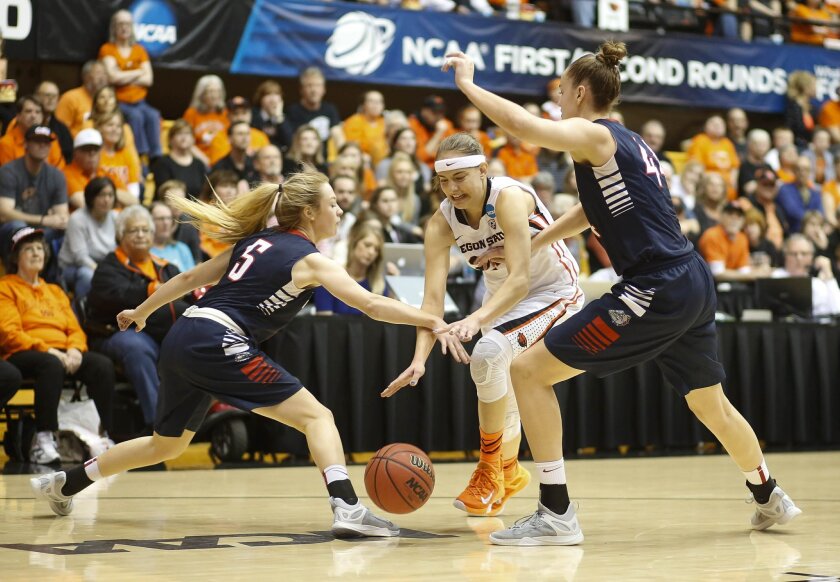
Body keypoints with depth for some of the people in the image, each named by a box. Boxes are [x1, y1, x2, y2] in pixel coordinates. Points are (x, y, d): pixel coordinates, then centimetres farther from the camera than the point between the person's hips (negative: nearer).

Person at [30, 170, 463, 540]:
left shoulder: (256, 242, 19)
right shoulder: (309, 259, -3)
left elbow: (191, 278, 24)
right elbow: (372, 305, -12)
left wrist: (141, 312, 34)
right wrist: (434, 324, -12)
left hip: (183, 340, 8)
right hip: (217, 343, -8)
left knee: (166, 445, 26)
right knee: (317, 416, -7)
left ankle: (64, 484, 36)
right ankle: (347, 508, -26)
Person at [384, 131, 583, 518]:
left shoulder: (510, 198, -31)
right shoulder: (441, 223, -15)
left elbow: (519, 279, -39)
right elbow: (433, 297, -21)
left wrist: (475, 321, -54)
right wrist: (419, 360, -36)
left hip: (554, 293, -7)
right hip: (504, 298, 7)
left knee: (488, 352, -29)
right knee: (503, 389, 16)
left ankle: (490, 470, -14)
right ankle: (508, 472, 45)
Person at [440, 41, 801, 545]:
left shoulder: (595, 136, -7)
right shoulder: (628, 142, 20)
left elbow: (524, 126, -24)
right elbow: (590, 213, 33)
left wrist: (467, 84, -11)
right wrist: (526, 248, 34)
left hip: (656, 291, -10)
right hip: (694, 282, 10)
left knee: (529, 370, -5)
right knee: (712, 405, 30)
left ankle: (556, 514, -6)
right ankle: (770, 498, 47)